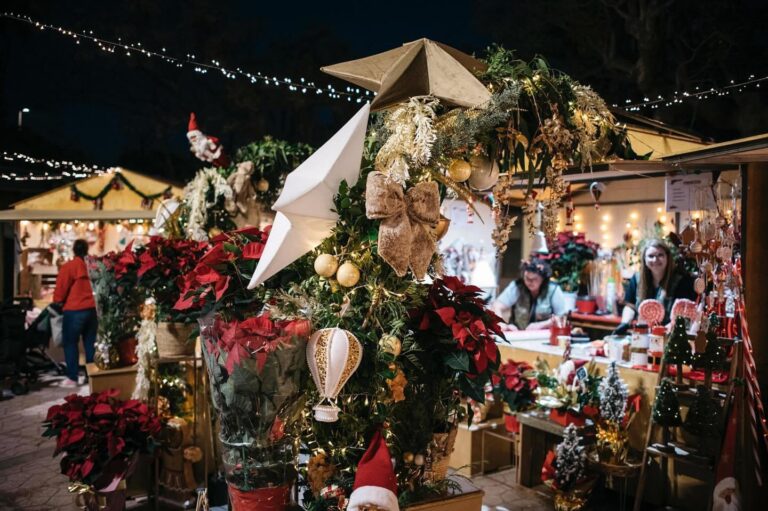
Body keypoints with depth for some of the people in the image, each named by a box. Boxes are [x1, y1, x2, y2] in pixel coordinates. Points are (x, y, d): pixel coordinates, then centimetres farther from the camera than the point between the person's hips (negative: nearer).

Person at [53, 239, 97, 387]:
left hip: (74, 310, -4)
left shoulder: (68, 266, -6)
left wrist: (57, 303, 16)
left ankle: (72, 378, 5)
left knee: (70, 343, 5)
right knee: (90, 343, 10)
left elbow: (60, 289, -2)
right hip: (91, 309, 5)